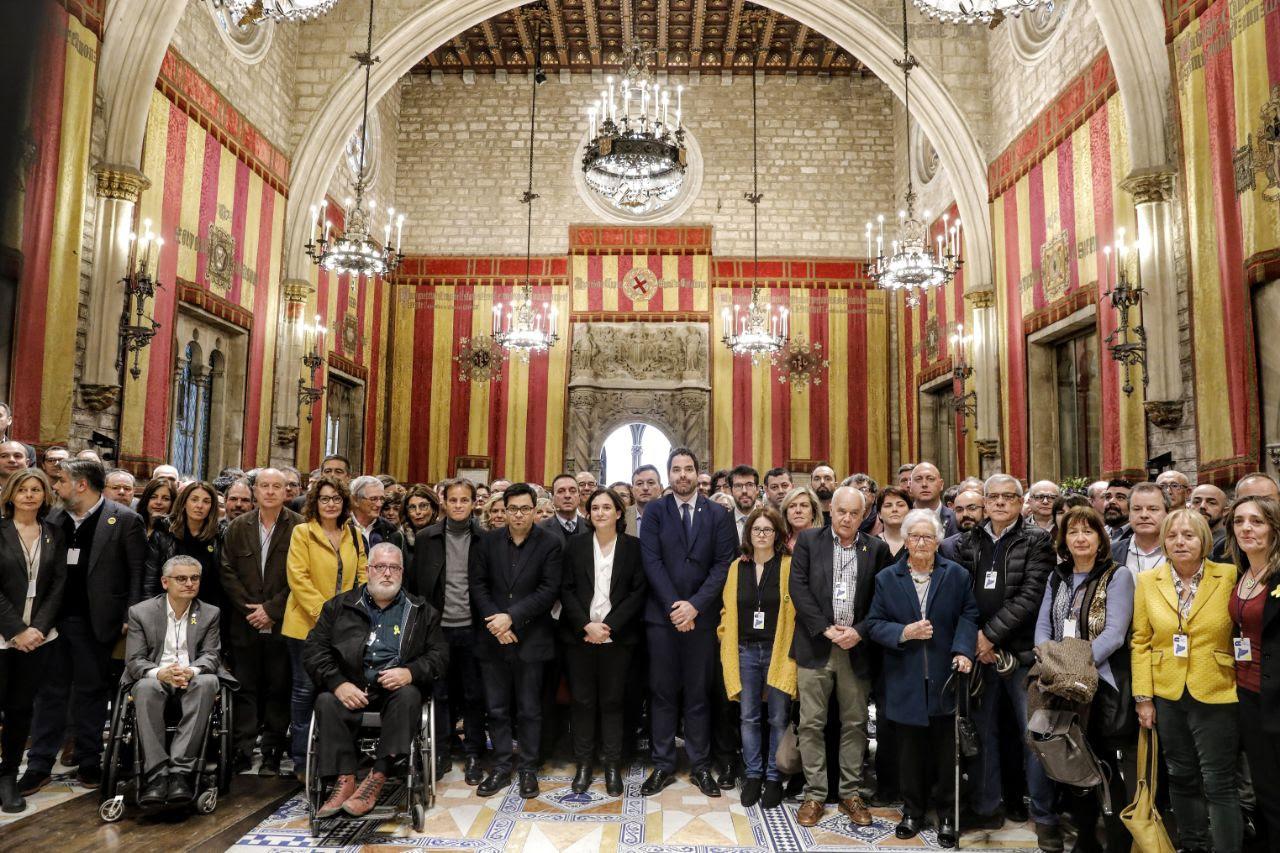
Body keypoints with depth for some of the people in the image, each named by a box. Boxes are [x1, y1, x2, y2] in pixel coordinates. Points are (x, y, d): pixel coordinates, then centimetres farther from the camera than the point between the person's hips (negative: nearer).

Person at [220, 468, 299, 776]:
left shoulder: (298, 527, -2)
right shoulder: (238, 527, 8)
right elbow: (227, 572, 5)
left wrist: (271, 609, -10)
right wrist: (248, 608, -5)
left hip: (282, 622, -2)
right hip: (245, 622, 3)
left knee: (278, 690, 3)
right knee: (245, 688, 7)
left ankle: (272, 755, 11)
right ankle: (242, 751, 14)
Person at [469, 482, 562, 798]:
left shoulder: (549, 543, -4)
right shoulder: (488, 541, 5)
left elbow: (549, 589, -11)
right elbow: (478, 583, 3)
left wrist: (512, 617, -16)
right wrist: (494, 621, -10)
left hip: (530, 639, -3)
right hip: (493, 639, 3)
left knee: (529, 710, 7)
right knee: (497, 710, 11)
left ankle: (529, 770, 21)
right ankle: (500, 769, 24)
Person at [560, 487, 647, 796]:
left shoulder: (633, 547, 2)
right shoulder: (575, 544, 5)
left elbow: (638, 591, -3)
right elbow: (566, 589, 1)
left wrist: (610, 626, -11)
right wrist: (587, 625, -11)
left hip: (617, 637, -1)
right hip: (579, 635, 1)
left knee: (612, 701, 4)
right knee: (582, 701, 6)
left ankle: (612, 766, 15)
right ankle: (583, 764, 17)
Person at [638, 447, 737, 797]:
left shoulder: (718, 515, 4)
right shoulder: (654, 511, 3)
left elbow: (723, 565, -2)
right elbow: (652, 562, -5)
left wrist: (695, 605, -12)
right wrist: (673, 606, -13)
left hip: (701, 617, 0)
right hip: (661, 615, 0)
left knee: (699, 694, 8)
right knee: (662, 693, 7)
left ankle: (701, 766, 19)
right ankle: (663, 765, 18)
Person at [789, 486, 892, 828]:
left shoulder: (877, 549, 6)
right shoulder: (808, 541, 3)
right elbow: (799, 588, -4)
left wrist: (858, 631, -10)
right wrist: (826, 629, -11)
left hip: (857, 648, 1)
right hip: (815, 646, -1)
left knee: (855, 723, 9)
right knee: (812, 723, 3)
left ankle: (850, 794, 22)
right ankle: (814, 794, 14)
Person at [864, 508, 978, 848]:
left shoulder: (957, 575, 3)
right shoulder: (886, 578, 4)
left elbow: (969, 615, -2)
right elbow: (873, 624, 2)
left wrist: (963, 650, -17)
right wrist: (903, 633, -14)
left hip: (946, 679, -1)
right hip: (905, 681, 1)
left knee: (947, 751, 7)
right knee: (910, 750, 11)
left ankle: (947, 815, 23)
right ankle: (913, 811, 27)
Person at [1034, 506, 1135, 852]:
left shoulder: (1117, 576, -5)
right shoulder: (1057, 577, 12)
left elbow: (1114, 633, -14)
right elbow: (1043, 626, 9)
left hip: (1102, 682, -5)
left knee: (1106, 765, -2)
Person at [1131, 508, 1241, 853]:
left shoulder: (1230, 576, -5)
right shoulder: (1147, 581, 2)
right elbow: (1141, 641, 3)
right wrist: (1143, 697, -1)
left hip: (1215, 695, -3)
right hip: (1167, 696, 3)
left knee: (1219, 784, 2)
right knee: (1182, 778, 15)